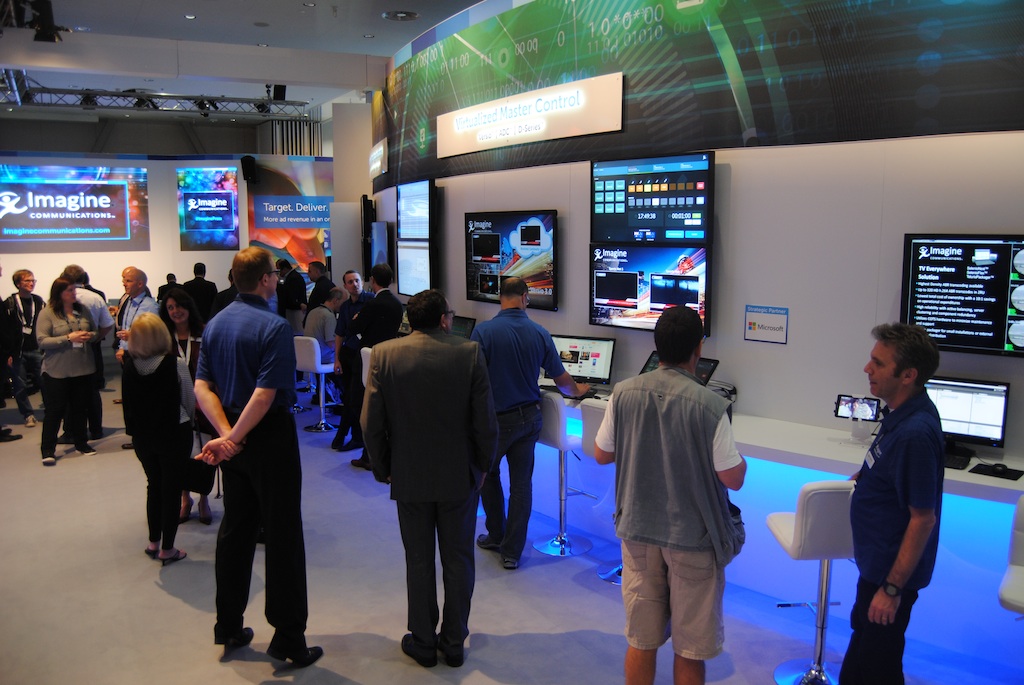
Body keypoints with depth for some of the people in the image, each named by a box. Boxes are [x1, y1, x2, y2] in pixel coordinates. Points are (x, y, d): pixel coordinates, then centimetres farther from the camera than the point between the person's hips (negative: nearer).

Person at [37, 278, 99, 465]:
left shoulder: (83, 310, 4)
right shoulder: (47, 313, -8)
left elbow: (95, 331, 14)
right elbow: (41, 341, -13)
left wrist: (90, 335, -9)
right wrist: (68, 338, -21)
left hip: (83, 368, 4)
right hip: (56, 371, -4)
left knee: (80, 407, 14)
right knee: (54, 409, 1)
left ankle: (81, 443, 27)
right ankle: (48, 450, 10)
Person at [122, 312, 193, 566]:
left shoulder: (129, 366, -8)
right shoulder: (176, 364, -16)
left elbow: (128, 402, 3)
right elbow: (190, 401, -6)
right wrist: (186, 418, 12)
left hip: (142, 435, 4)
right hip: (174, 433, -4)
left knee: (154, 485, 20)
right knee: (171, 488, 7)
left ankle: (153, 542, 29)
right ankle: (167, 549, 13)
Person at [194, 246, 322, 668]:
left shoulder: (215, 324, 6)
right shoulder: (275, 327, -17)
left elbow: (202, 387, 1)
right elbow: (265, 395, -24)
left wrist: (225, 434, -8)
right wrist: (233, 437, -15)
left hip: (234, 439, 8)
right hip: (270, 437, -7)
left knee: (235, 530, 17)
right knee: (282, 537, 1)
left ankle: (229, 627, 28)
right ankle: (288, 639, 9)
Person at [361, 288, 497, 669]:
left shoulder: (384, 354, -9)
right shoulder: (469, 353, -11)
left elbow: (371, 423, -8)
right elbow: (485, 420, -10)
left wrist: (382, 469, 6)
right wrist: (481, 465, 5)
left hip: (409, 477, 1)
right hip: (459, 476, 0)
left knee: (419, 562, 14)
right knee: (458, 560, 15)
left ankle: (422, 642, 27)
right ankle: (454, 643, 26)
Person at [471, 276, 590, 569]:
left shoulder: (483, 331, -15)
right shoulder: (540, 333, -4)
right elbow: (561, 379, 3)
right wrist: (578, 390, 25)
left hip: (496, 418, -3)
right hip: (528, 417, 3)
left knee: (488, 475, 20)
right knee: (521, 483, 9)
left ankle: (496, 536, 32)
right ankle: (512, 551, 14)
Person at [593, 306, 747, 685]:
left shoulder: (624, 393, -9)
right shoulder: (710, 406, -20)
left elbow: (601, 454, 2)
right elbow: (733, 479, -15)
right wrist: (739, 459, 6)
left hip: (638, 531, 3)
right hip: (693, 539, -3)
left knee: (640, 640, 18)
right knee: (690, 649, 14)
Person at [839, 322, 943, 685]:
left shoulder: (916, 432, -30)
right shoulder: (903, 412, 1)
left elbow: (923, 518, -26)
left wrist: (893, 588, -22)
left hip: (893, 570, -10)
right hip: (879, 559, 10)